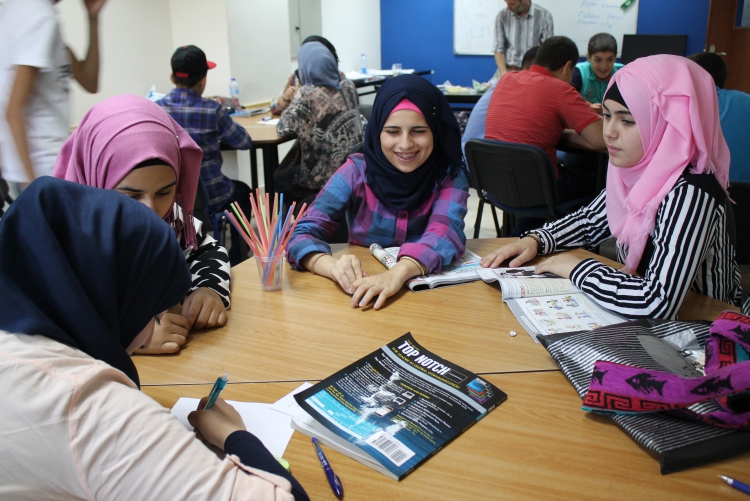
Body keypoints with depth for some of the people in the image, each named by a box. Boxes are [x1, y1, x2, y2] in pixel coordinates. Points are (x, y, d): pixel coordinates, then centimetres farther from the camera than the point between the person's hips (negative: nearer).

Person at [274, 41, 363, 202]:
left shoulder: (306, 94, -17)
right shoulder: (349, 87, 2)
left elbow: (283, 129, -17)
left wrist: (288, 99, 0)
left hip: (324, 176, -6)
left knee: (277, 178, 24)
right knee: (290, 169, 31)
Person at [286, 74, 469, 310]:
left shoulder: (450, 175, -6)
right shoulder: (357, 171, -6)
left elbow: (445, 233, -23)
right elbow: (303, 233, -12)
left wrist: (398, 273, -42)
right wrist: (334, 266, -34)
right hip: (361, 297, 0)